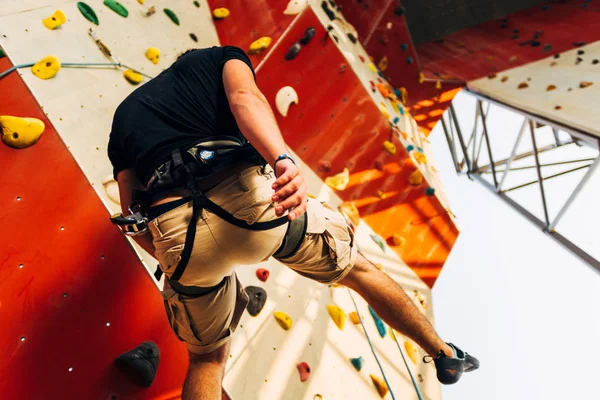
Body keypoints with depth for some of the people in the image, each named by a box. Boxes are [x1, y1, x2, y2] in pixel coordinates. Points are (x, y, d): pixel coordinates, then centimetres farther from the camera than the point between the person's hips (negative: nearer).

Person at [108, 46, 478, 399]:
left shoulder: (123, 114, 33)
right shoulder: (220, 57, 23)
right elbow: (245, 98, -5)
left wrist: (180, 262, 36)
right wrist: (283, 160, -21)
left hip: (177, 235, 3)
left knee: (207, 359, 27)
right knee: (358, 268, 24)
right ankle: (446, 355, 44)